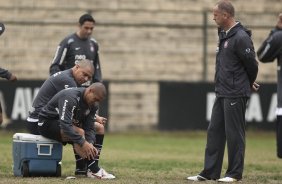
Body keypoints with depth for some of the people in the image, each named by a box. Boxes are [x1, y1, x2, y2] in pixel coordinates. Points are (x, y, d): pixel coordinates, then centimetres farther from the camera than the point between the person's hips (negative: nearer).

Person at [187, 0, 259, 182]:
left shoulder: (241, 38, -16)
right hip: (222, 93, 9)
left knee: (234, 133, -3)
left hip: (236, 95, -9)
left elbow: (252, 65, -11)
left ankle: (235, 173, 4)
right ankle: (210, 172, 13)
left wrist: (249, 84, 6)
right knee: (215, 132, 9)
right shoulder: (224, 35, 12)